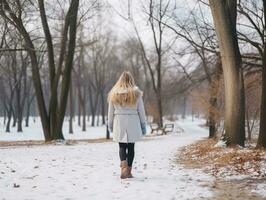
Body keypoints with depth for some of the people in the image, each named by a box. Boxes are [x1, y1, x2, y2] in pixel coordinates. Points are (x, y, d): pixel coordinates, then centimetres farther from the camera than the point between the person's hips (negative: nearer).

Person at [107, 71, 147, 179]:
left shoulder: (114, 93, 3)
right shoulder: (136, 93, -1)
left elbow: (110, 111, 7)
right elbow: (141, 111, 1)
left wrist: (110, 125, 17)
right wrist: (143, 125, 9)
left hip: (119, 123, 1)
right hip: (133, 123, -1)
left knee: (122, 146, 7)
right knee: (131, 147, 7)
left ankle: (124, 167, -16)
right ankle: (128, 171, 9)